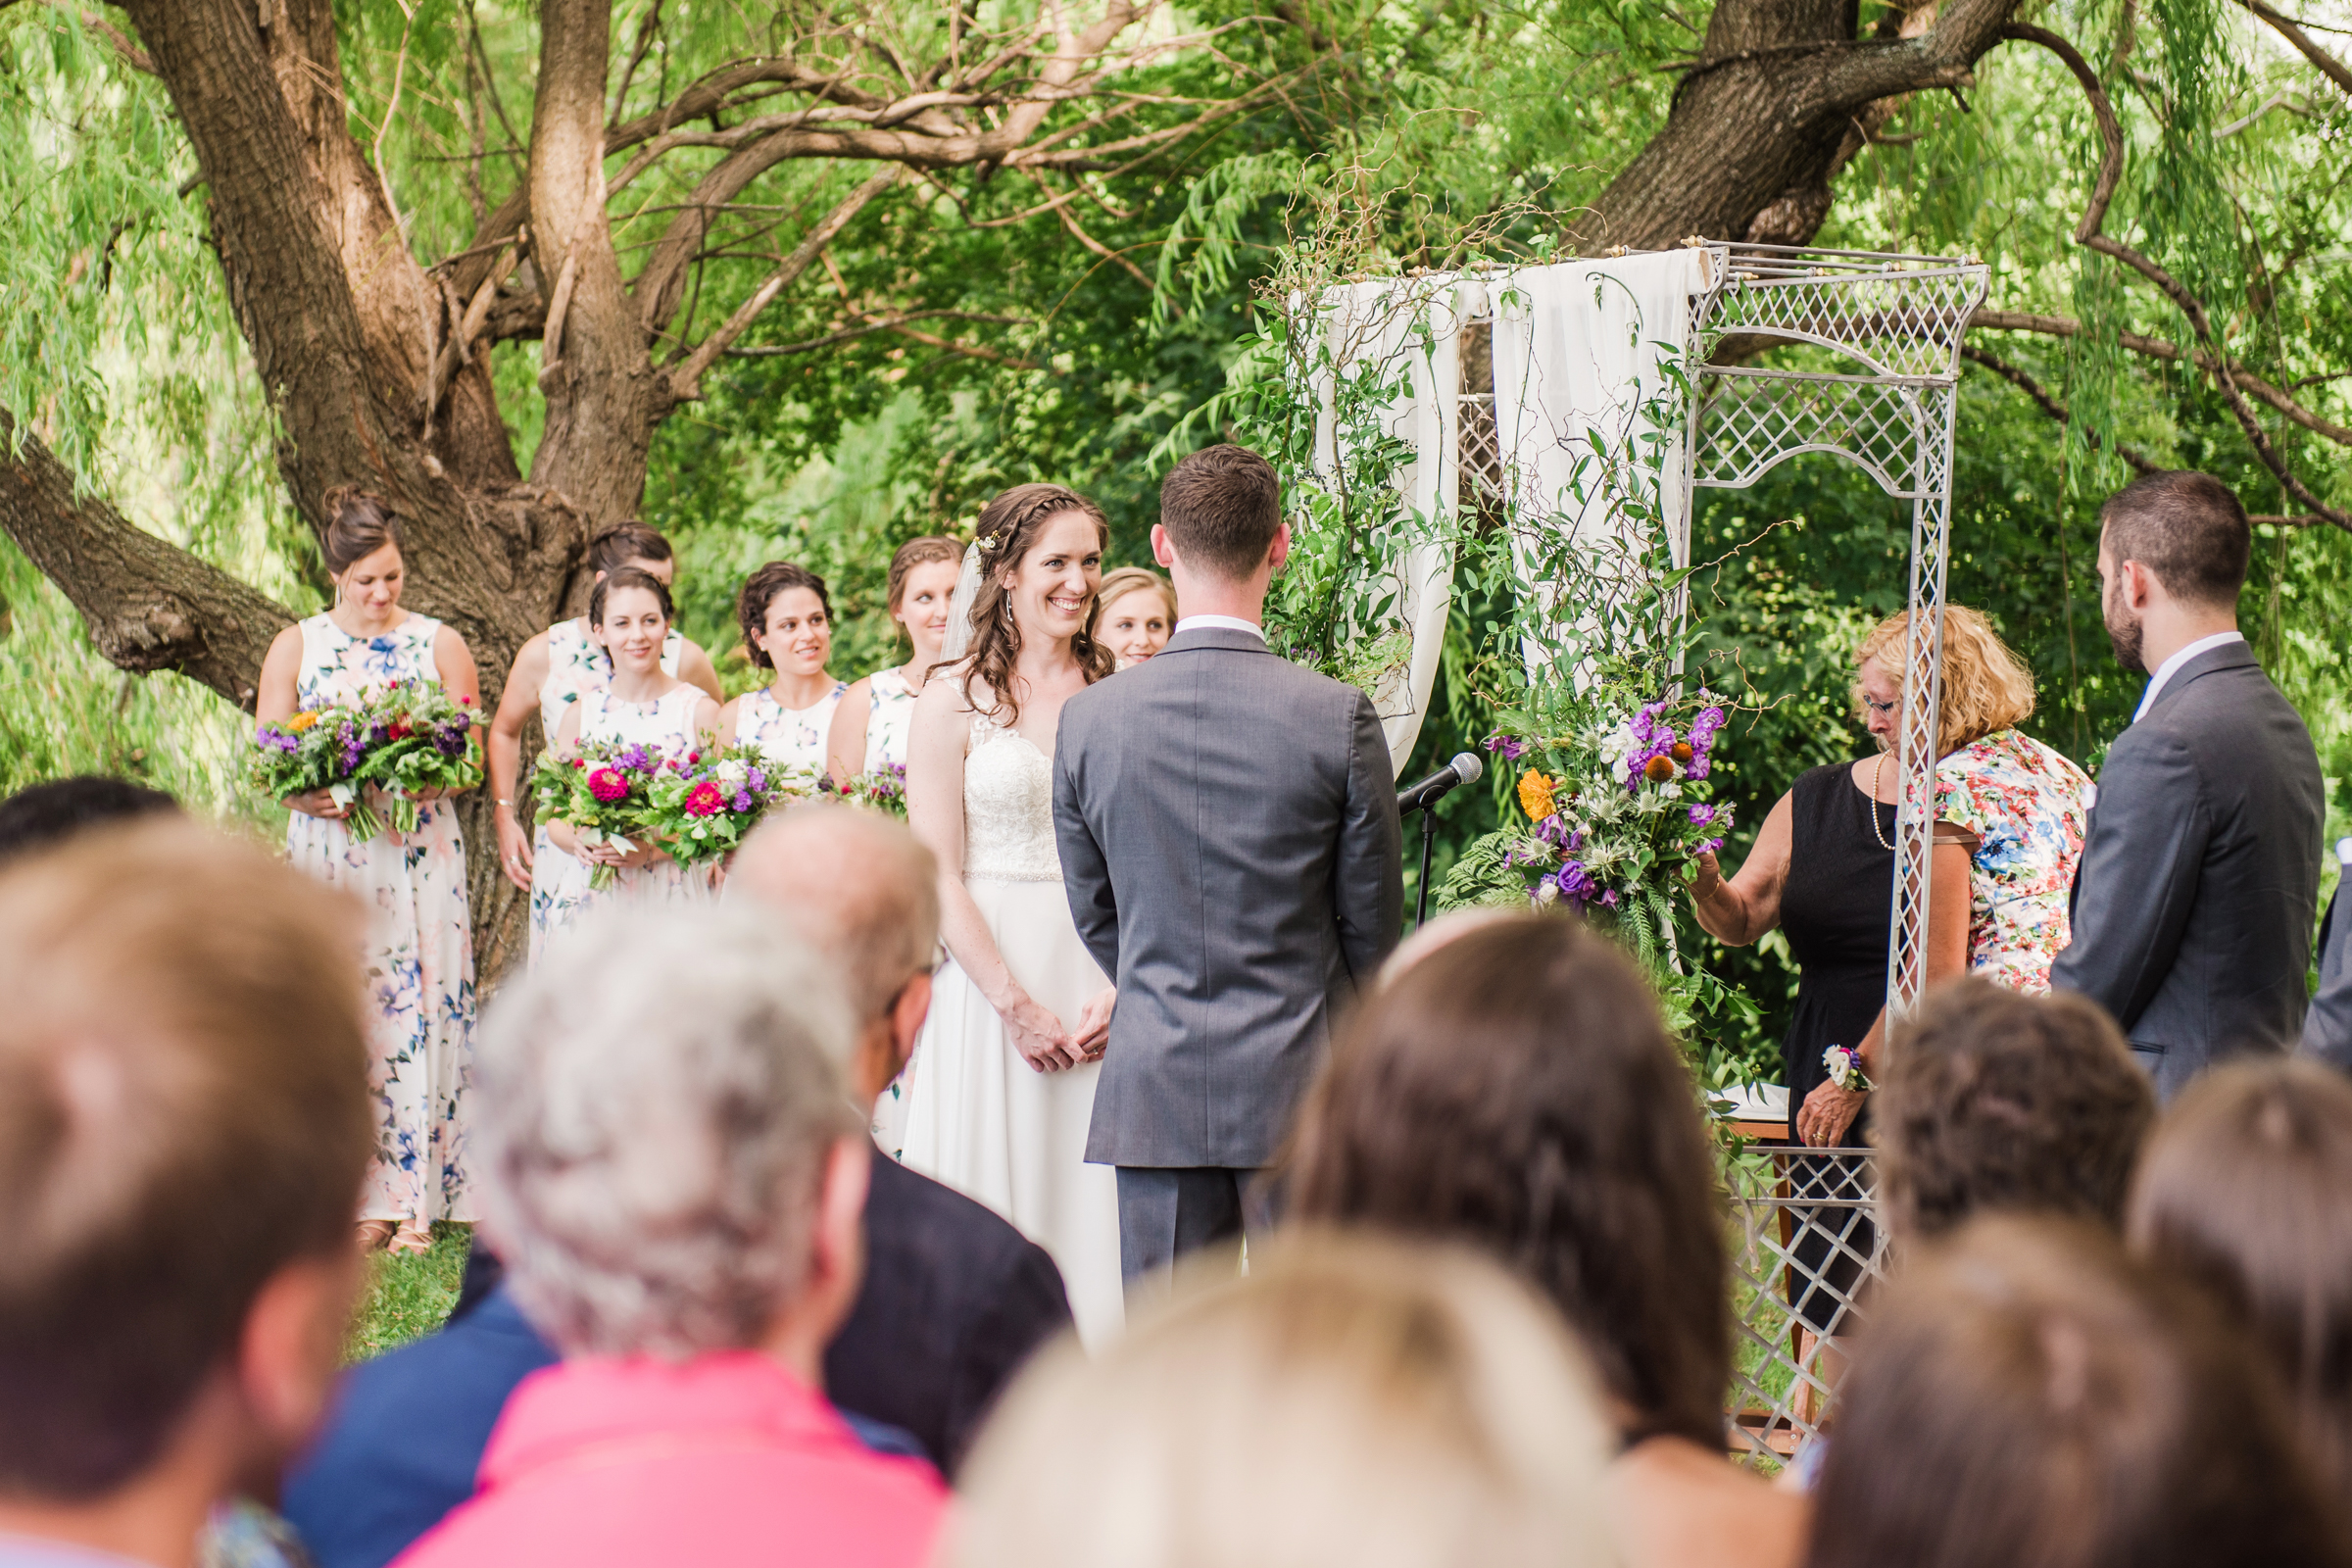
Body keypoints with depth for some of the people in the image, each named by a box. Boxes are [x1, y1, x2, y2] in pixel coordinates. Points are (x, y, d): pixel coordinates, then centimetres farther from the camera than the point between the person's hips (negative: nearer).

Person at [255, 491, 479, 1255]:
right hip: (328, 853, 0)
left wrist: (422, 783, -15)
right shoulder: (296, 646, 8)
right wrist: (313, 796, -16)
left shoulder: (440, 644, 8)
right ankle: (361, 1196, 0)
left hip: (421, 852, 0)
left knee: (421, 1008, -4)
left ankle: (418, 1200, 0)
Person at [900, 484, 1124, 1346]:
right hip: (990, 973, -2)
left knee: (1095, 1202, 2)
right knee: (997, 1194, 1)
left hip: (1106, 986, 2)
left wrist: (1120, 990, -7)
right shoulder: (954, 701, 0)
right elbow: (937, 876, -4)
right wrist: (1018, 1006, -10)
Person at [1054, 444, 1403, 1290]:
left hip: (1154, 1088, 2)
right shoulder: (1341, 718, -9)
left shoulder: (1088, 719, -3)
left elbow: (1094, 914, 8)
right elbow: (1373, 925, 0)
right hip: (1301, 1088, -1)